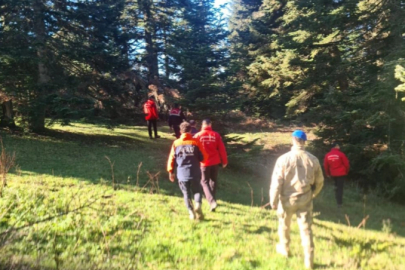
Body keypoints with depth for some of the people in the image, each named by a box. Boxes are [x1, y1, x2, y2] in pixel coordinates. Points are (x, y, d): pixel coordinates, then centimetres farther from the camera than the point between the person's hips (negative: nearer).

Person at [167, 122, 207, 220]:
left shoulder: (176, 143, 3)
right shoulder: (196, 142, -1)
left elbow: (171, 158, 3)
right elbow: (203, 157, 0)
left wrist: (171, 172, 11)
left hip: (182, 174, 1)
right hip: (194, 173, -1)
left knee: (186, 194, 15)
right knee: (197, 191, 15)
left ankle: (191, 212, 8)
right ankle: (198, 205, -10)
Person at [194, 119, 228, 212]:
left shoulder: (198, 136, -6)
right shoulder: (216, 135, -3)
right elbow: (222, 149, -2)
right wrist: (224, 161, 9)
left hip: (204, 163, -2)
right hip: (215, 162, 2)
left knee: (205, 182, 6)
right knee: (213, 180, 20)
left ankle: (212, 201, -12)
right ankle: (212, 199, 31)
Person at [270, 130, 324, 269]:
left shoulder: (284, 159, -16)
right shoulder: (313, 160, -5)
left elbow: (276, 182, -14)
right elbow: (319, 181, 7)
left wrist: (273, 201, -3)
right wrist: (313, 194, 25)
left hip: (287, 198, -2)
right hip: (305, 199, 2)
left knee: (284, 225, 22)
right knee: (306, 229, 9)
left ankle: (284, 249, 42)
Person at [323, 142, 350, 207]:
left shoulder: (327, 155, -2)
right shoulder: (341, 154, -13)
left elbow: (325, 165, 4)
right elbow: (346, 164, -7)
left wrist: (327, 173, 18)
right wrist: (346, 171, 11)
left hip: (333, 174, 4)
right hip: (341, 173, -4)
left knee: (337, 187, 20)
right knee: (340, 188, 1)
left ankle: (338, 201, 24)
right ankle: (339, 203, 3)